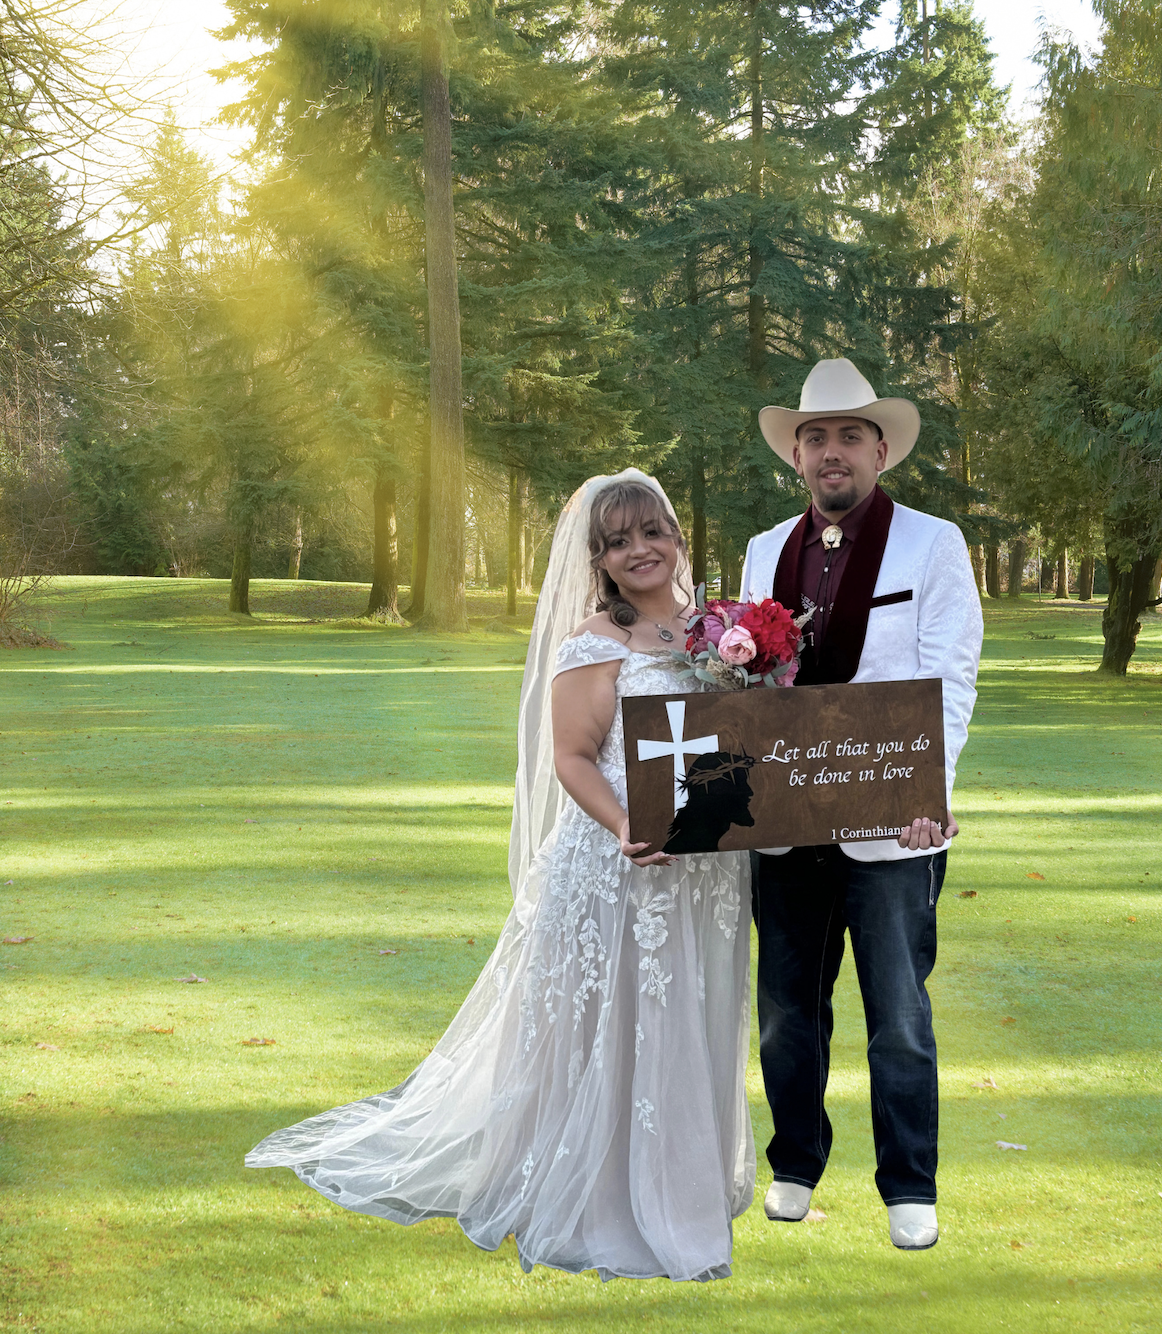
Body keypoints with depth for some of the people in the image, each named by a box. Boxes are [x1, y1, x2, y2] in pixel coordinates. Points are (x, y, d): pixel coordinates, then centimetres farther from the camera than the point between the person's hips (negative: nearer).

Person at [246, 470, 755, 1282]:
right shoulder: (594, 643, -7)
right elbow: (572, 757, -12)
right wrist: (626, 830, -27)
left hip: (710, 871, 6)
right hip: (617, 869, -6)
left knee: (693, 1031, 14)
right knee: (610, 1030, 1)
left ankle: (687, 1191, 30)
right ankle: (598, 1208, 14)